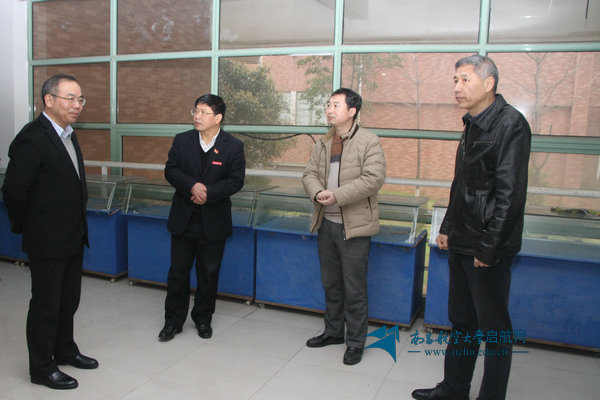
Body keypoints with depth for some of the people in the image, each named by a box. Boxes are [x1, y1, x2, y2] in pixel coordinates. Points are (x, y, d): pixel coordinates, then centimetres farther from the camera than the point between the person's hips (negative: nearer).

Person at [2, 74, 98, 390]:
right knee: (46, 304, 7)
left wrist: (78, 223, 14)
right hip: (47, 241, -8)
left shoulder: (67, 133, 9)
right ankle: (42, 368, 23)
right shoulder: (31, 138, -19)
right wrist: (26, 227, -5)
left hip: (73, 237, 8)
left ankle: (64, 350, 40)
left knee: (68, 300, 21)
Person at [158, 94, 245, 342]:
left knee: (209, 273, 10)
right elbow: (170, 170, -3)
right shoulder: (182, 141, 2)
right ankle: (173, 321, 23)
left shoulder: (233, 146, -4)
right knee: (178, 271, 9)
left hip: (214, 221, -1)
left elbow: (236, 180, -8)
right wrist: (192, 186, -21)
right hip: (183, 218, 2)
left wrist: (209, 193, -20)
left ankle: (203, 319, 29)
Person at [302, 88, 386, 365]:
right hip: (326, 223, 7)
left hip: (354, 226, -6)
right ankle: (333, 331, 35)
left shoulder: (369, 141, -9)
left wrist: (337, 195, -23)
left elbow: (373, 178, -18)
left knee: (354, 288, 1)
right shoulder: (323, 143, 12)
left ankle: (355, 342, 16)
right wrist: (317, 192, -13)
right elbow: (310, 173, 9)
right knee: (330, 283, 18)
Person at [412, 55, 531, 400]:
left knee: (494, 328, 5)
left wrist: (489, 246, -19)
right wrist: (448, 228, 16)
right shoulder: (473, 125, 14)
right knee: (461, 320, 18)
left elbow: (510, 193, -19)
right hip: (462, 243, 9)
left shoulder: (510, 123, -13)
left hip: (489, 248, -9)